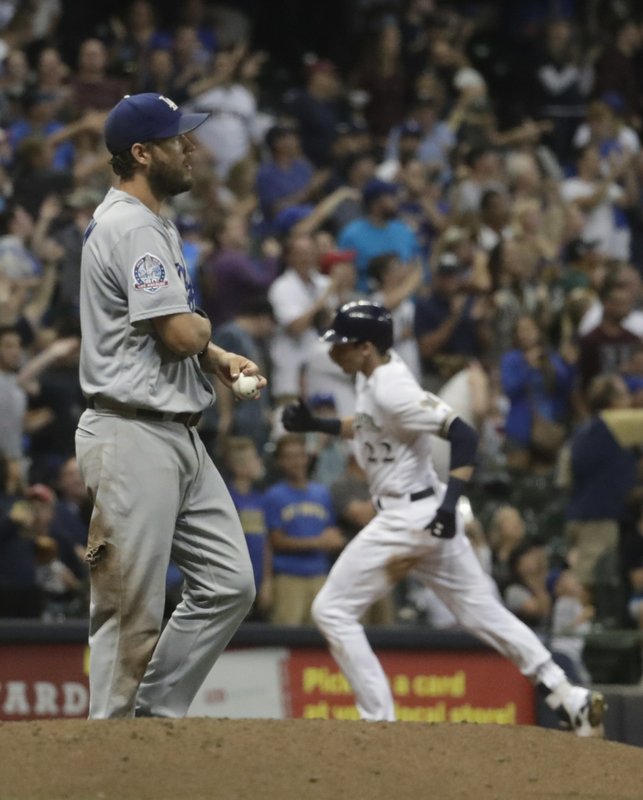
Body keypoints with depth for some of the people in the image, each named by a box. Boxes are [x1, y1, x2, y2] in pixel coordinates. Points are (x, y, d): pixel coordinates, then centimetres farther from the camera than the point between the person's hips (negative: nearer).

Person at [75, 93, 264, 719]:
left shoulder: (153, 225, 18)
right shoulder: (131, 228, -15)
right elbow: (179, 334, -22)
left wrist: (219, 358, 6)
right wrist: (203, 326, 1)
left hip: (177, 434, 10)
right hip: (134, 437, -10)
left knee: (228, 584, 8)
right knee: (131, 611, -6)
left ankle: (153, 715, 15)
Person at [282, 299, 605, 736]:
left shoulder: (392, 388, -20)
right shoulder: (375, 376, 9)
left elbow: (463, 434, -25)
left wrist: (452, 498, -35)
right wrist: (317, 425, 17)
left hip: (411, 516, -10)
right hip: (422, 515, 10)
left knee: (332, 610, -4)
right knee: (481, 610, 11)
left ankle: (379, 720, -4)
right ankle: (571, 699, 6)